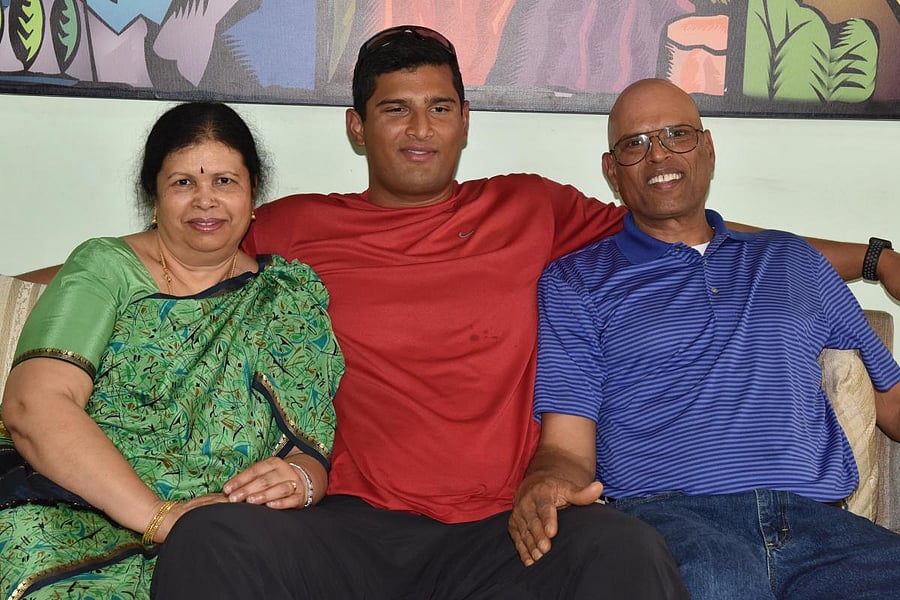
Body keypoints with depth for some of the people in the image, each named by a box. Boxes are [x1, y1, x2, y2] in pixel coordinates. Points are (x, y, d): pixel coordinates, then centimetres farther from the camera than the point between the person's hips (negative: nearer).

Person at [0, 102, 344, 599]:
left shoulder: (293, 297, 15)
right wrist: (158, 514, -20)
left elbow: (315, 447, 9)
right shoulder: (106, 268, 7)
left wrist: (300, 479, -17)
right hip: (74, 512, -2)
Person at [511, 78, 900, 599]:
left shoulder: (793, 261, 27)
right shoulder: (573, 282, 16)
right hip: (666, 512, -3)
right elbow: (567, 448, 7)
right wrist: (545, 485, -17)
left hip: (816, 518, 4)